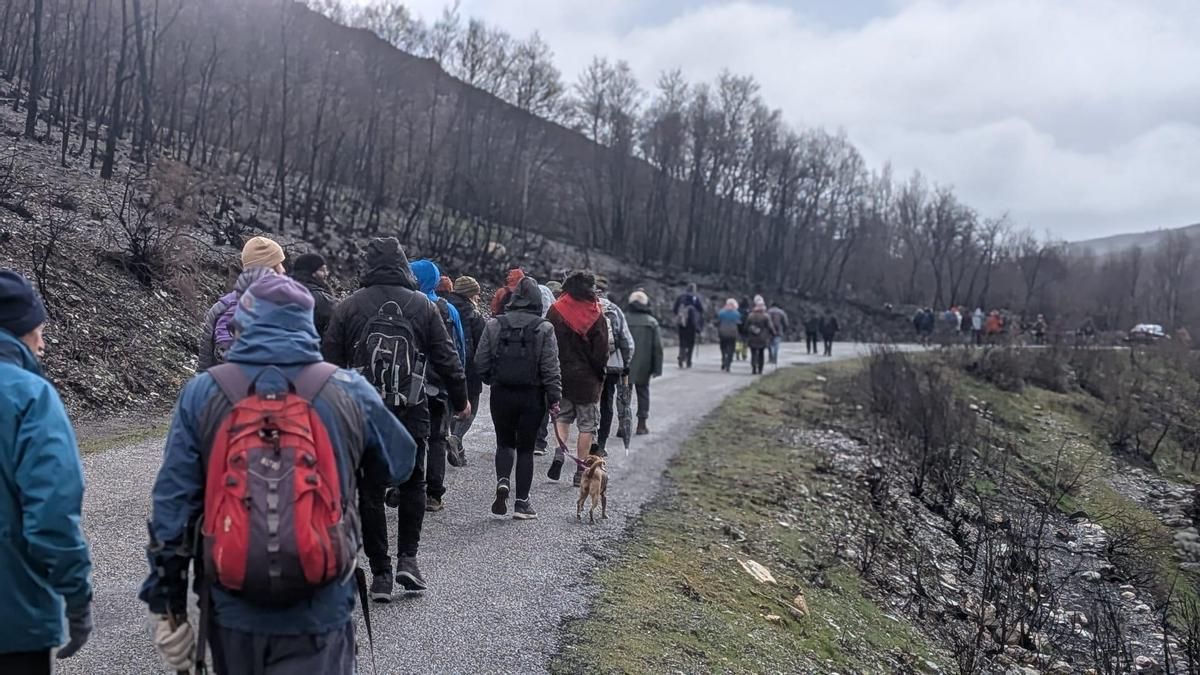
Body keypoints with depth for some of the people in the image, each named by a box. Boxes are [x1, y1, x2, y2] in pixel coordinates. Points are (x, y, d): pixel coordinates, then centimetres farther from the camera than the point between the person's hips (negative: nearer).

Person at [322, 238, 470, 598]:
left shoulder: (348, 307, 0)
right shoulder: (422, 305, 0)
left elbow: (330, 362, 2)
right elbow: (447, 358, 3)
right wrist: (460, 399, 16)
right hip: (411, 409, 0)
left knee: (370, 491, 7)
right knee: (412, 482, 16)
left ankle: (380, 573, 9)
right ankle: (407, 558, 7)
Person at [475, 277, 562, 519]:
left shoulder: (494, 325, -2)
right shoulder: (544, 329, -8)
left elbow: (481, 362, 2)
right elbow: (551, 368, -9)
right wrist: (554, 398, -2)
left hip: (501, 394, 2)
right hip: (532, 396, -1)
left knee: (505, 442, 19)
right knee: (526, 447, 9)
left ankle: (502, 481, -6)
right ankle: (522, 502, 11)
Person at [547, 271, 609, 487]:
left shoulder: (555, 312, -4)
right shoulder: (596, 316, -9)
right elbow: (601, 351, -9)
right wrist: (599, 376, 5)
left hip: (559, 374, 2)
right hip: (587, 378, -2)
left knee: (562, 416, 21)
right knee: (587, 425, 7)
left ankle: (559, 454, 1)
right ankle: (581, 471, 9)